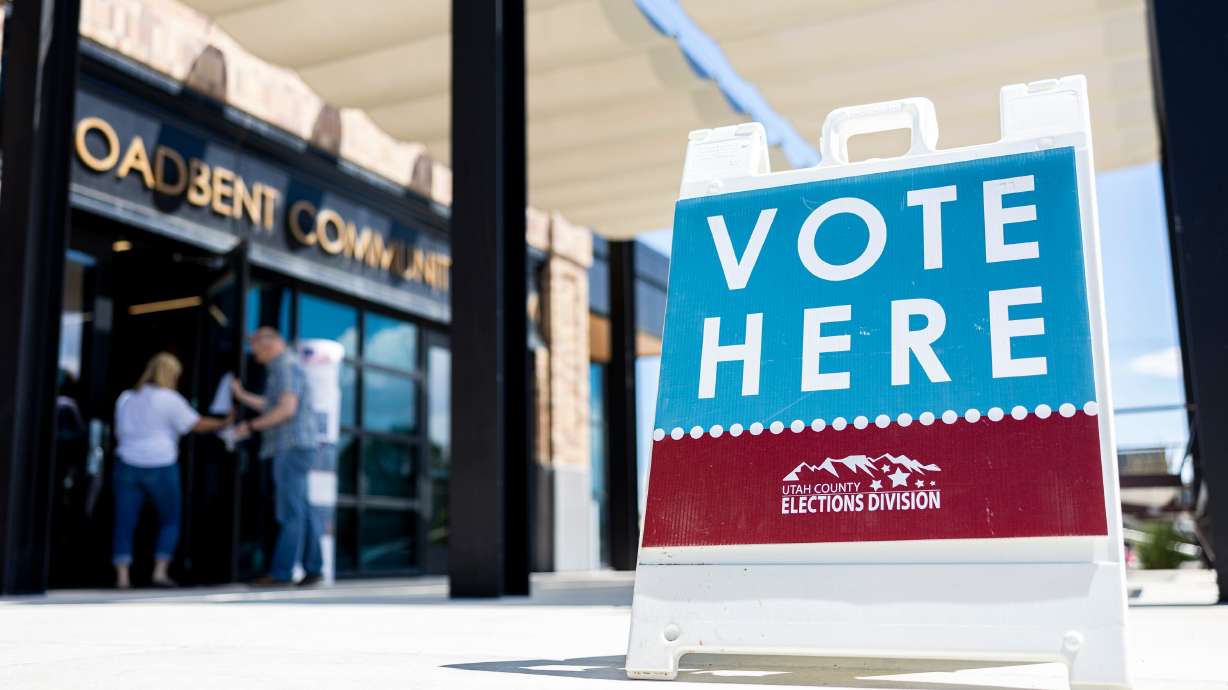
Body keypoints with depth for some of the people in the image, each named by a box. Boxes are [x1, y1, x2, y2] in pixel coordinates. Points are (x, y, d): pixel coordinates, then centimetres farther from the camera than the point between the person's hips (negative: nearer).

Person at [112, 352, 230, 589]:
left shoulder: (125, 398, 13)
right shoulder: (170, 399, -4)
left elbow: (120, 432, 18)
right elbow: (196, 424, -3)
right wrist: (224, 423, 8)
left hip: (128, 465, 4)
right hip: (161, 466, -4)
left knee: (125, 523, 4)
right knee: (170, 521, 10)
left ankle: (122, 576, -3)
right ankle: (160, 571, 2)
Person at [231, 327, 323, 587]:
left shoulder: (287, 366, -10)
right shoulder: (283, 368, 22)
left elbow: (287, 409, -20)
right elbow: (271, 406, 29)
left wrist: (252, 426, -14)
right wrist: (242, 395, 25)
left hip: (293, 447, -10)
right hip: (292, 448, 10)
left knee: (290, 512, -9)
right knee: (301, 511, 8)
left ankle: (281, 572, -9)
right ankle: (313, 568, 9)